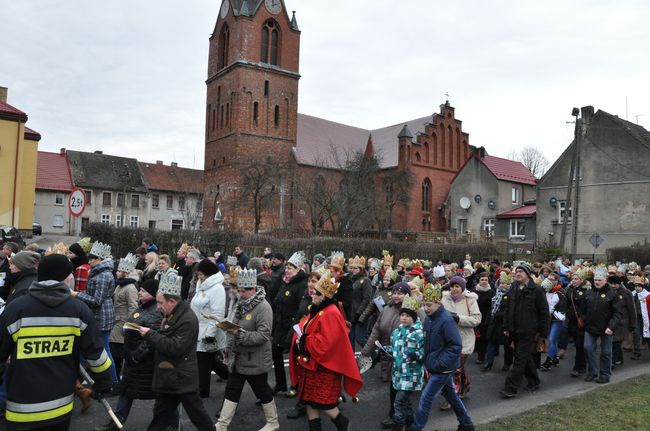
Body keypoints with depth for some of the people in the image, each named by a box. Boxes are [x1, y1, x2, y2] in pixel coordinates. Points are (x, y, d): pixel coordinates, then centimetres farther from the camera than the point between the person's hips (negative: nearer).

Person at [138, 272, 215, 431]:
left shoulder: (188, 319, -22)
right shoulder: (170, 316, 10)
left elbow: (174, 347, -26)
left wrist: (150, 334, -22)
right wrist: (148, 334, 4)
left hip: (182, 379, -9)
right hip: (167, 378, 9)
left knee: (196, 413, 5)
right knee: (161, 414, 17)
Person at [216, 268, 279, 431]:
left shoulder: (263, 307, -20)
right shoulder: (242, 304, 6)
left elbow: (263, 335, -26)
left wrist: (240, 334, -33)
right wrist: (229, 349, 16)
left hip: (255, 361, -7)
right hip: (238, 357, 7)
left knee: (262, 391, 9)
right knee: (232, 390, 13)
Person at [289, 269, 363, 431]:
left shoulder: (330, 314, -21)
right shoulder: (316, 310, 9)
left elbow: (327, 343, -27)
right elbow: (305, 330, 19)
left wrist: (305, 340, -18)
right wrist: (299, 337, -3)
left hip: (324, 366, -9)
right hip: (310, 363, 9)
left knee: (321, 401, 0)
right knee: (309, 399, 13)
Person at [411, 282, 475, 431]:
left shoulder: (446, 320, -23)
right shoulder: (429, 318, 2)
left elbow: (456, 346, -24)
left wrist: (439, 363, -24)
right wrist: (427, 361, 6)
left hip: (443, 369, -8)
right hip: (435, 367, 8)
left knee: (426, 397, -3)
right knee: (451, 395, 21)